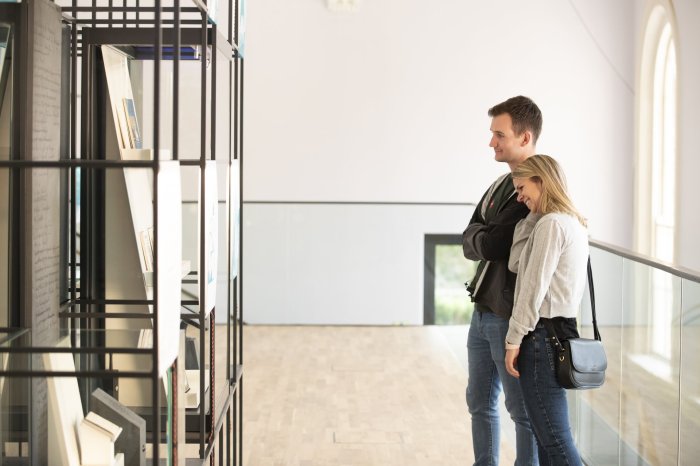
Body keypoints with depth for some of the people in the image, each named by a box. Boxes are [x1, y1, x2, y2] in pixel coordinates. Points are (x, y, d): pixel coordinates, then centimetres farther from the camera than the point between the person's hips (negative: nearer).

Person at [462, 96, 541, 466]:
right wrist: (489, 240, -11)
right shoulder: (500, 185, 12)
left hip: (512, 317, -9)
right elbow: (468, 243, 7)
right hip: (483, 312, 9)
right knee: (480, 402, 18)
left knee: (523, 410, 3)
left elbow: (493, 246, -21)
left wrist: (484, 239, -2)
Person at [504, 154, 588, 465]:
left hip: (543, 334, -10)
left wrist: (514, 340, -11)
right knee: (547, 433, 13)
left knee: (554, 438, -8)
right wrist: (533, 215, 10)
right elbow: (516, 264, 16)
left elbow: (534, 288, -16)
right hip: (562, 329, 10)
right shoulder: (572, 223, 16)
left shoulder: (551, 224, -13)